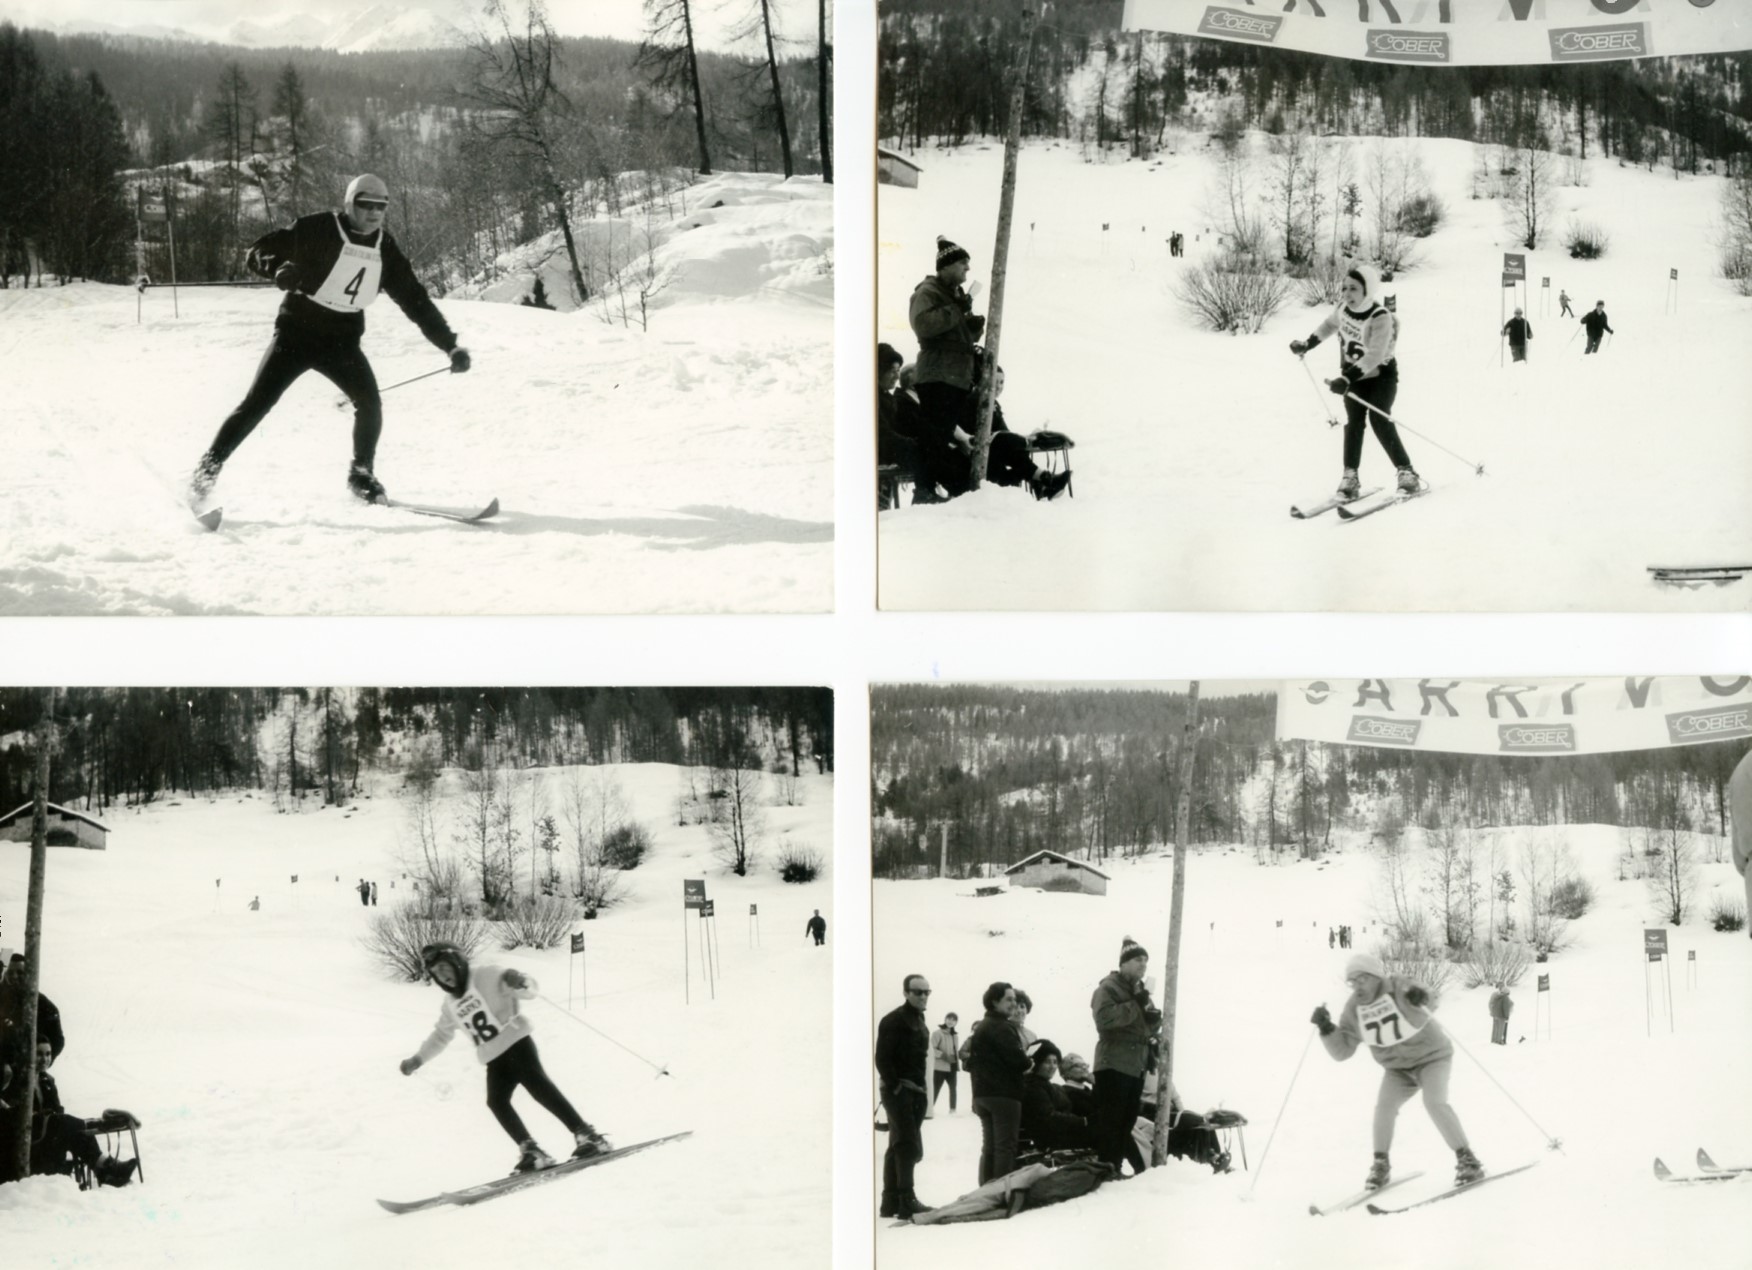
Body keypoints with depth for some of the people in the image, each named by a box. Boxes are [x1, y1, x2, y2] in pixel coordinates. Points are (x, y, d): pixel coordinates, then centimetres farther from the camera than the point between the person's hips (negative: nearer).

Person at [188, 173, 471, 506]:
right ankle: (209, 466, 2)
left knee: (369, 402, -13)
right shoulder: (319, 230, -12)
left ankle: (361, 473, 7)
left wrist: (451, 344, 0)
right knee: (257, 403, -9)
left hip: (342, 341, 4)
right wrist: (278, 268, -35)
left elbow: (416, 300, 6)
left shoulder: (384, 249, 2)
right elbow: (258, 251, -11)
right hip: (297, 331, -3)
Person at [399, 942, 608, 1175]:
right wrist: (417, 1060, 36)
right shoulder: (450, 1005, 17)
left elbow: (530, 988, -14)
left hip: (516, 1042, -7)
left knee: (537, 1086, -23)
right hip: (495, 1059, 7)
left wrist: (519, 983, -38)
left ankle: (586, 1135, -25)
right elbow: (441, 1035, 35)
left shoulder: (487, 976, -5)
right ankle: (530, 1151, -16)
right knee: (497, 1102, -15)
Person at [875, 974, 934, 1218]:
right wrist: (895, 1085, -19)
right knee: (908, 1146, -14)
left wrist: (921, 1088, 14)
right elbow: (882, 1058, -16)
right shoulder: (893, 1021, -10)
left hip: (915, 1090, 9)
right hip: (898, 1090, -9)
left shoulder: (919, 1020, 17)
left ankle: (891, 1202, 15)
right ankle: (907, 1201, -16)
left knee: (898, 1147, 11)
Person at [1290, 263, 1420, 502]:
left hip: (1380, 375, -5)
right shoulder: (1344, 307, -7)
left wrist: (1347, 379, -46)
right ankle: (1350, 476, -7)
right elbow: (1330, 324, 17)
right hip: (1354, 376, 5)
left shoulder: (1380, 318, -28)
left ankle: (1406, 472, -10)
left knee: (1379, 420, -18)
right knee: (1353, 421, -8)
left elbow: (1375, 355, -38)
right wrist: (1307, 344, 20)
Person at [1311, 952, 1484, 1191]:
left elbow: (1425, 1012, -36)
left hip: (1431, 1057, -4)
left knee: (1434, 1103, -25)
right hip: (1397, 1067, 4)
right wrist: (1326, 1028, -23)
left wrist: (1420, 1000, -58)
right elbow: (1342, 1051, -7)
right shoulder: (1354, 1009, -9)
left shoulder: (1399, 989, -23)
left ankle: (1466, 1159, -14)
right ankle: (1381, 1164, 0)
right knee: (1385, 1105, -17)